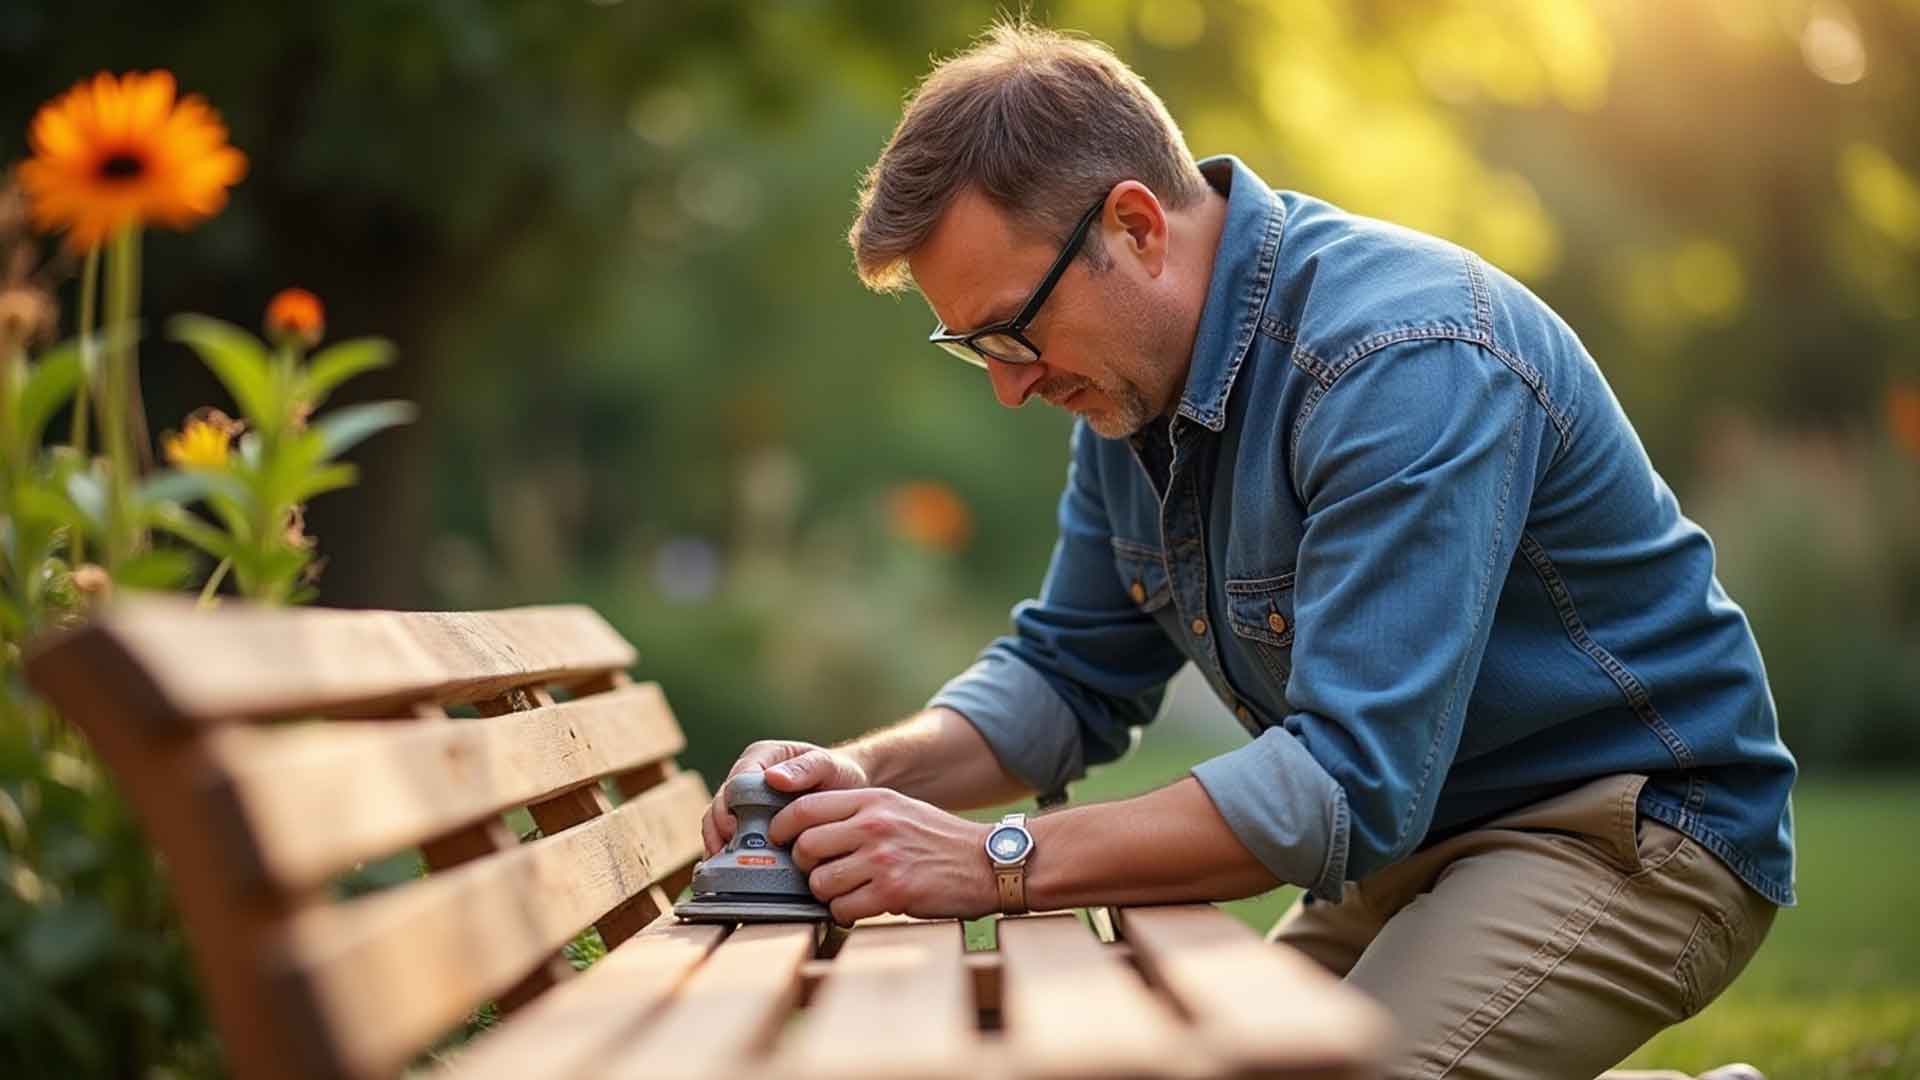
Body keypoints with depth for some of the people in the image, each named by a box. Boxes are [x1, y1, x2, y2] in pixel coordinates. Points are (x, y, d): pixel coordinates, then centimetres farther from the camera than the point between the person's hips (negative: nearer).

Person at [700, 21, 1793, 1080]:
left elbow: (1353, 782, -34)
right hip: (1419, 829, 9)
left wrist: (997, 862, -34)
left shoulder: (1404, 359, -28)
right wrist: (867, 775, -10)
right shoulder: (1131, 373, 2)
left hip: (1636, 822, -9)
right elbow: (1074, 676, 10)